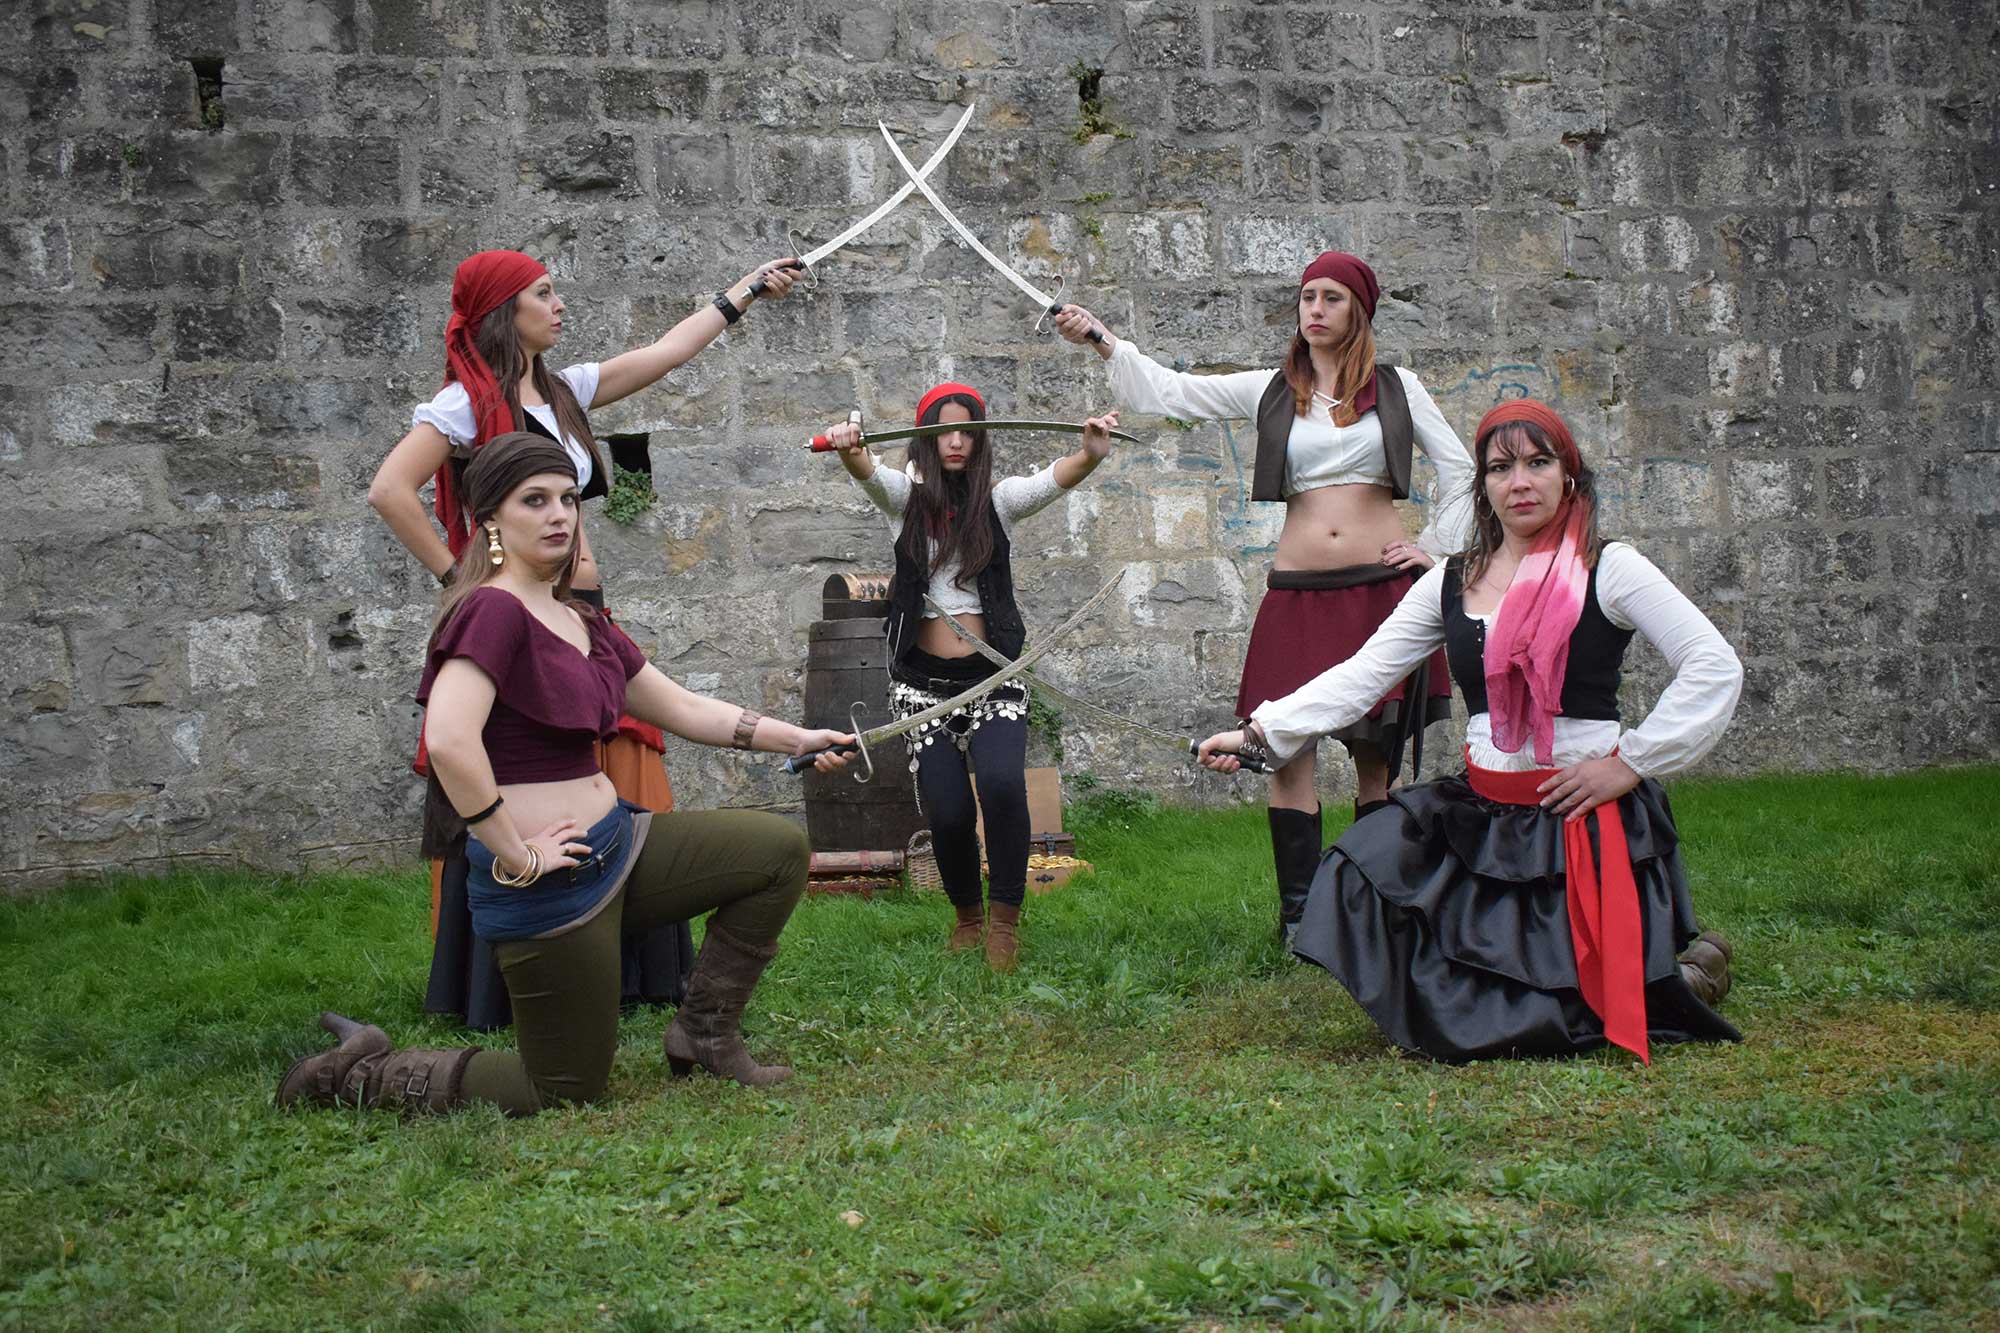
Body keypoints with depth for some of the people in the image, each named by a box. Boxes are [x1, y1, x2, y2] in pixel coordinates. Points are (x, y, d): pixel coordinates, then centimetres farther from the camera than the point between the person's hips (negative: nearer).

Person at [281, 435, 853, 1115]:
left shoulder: (578, 621, 13)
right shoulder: (494, 610, -18)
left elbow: (683, 708, 18)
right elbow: (451, 740, -33)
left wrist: (797, 738, 10)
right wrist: (515, 856, -24)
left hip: (615, 841, 9)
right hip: (550, 880, -9)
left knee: (780, 848, 6)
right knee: (569, 1086, 2)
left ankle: (704, 1031, 18)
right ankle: (359, 1073, 16)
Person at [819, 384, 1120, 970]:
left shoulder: (997, 499, 2)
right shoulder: (909, 497, 3)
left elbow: (1053, 480, -18)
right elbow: (872, 477, -19)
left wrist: (1091, 454, -41)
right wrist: (850, 451, -43)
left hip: (992, 674, -1)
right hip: (923, 677, 1)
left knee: (1002, 785, -24)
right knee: (947, 812, -6)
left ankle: (1005, 917, -5)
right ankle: (966, 915, 23)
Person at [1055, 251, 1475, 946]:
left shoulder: (1396, 388, 7)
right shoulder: (1270, 392, 9)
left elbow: (1457, 469, 12)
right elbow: (1173, 391, 5)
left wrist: (1436, 548, 6)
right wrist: (1103, 341, -5)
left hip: (1381, 586, -1)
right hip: (1298, 593, 1)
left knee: (1376, 752, 5)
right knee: (1291, 747, -6)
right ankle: (1298, 914, -3)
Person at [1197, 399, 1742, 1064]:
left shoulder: (1608, 570, -6)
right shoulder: (1450, 584, 8)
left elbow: (1716, 667, -12)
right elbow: (1361, 675, 6)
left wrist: (1628, 763, -13)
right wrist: (1259, 732, -4)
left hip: (1586, 816, -6)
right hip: (1480, 811, 6)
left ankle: (1683, 975, 19)